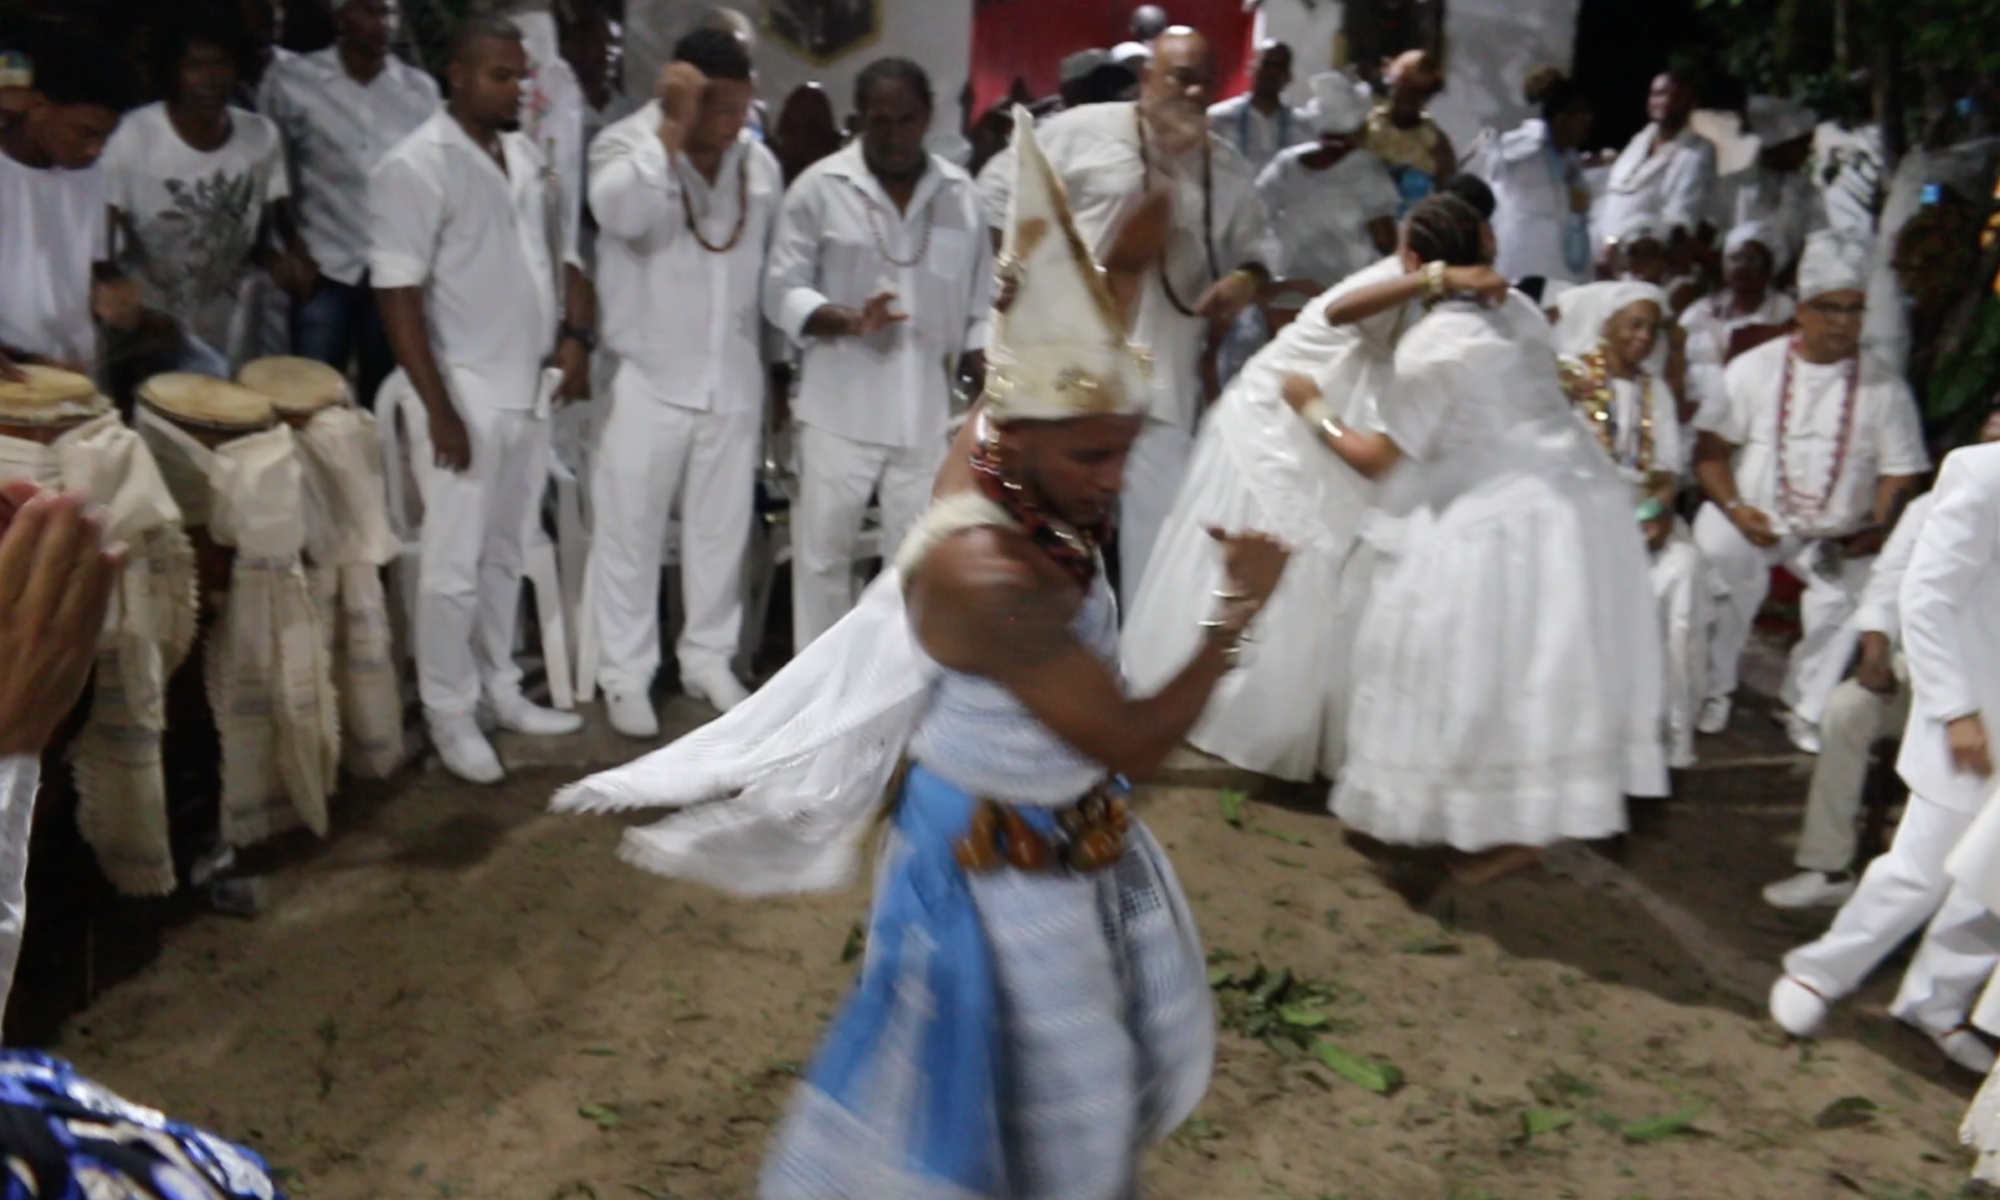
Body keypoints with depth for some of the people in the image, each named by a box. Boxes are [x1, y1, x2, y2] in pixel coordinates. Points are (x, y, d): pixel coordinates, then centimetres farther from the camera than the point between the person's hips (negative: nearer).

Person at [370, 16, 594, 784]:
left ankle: (501, 690, 29)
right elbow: (398, 297, -15)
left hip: (529, 391, 7)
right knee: (455, 566, 1)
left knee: (506, 555, 16)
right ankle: (449, 716, 14)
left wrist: (574, 336, 6)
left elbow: (559, 252, 21)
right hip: (465, 394, -6)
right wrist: (439, 410, -18)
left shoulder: (525, 156, 9)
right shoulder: (416, 168, -12)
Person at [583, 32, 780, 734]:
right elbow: (621, 214, -29)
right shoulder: (627, 145, -7)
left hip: (735, 380, 4)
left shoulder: (761, 164, 6)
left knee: (722, 529, 11)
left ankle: (709, 658, 26)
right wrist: (673, 127, -28)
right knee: (630, 530, 4)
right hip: (650, 378, -4)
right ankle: (626, 674, 16)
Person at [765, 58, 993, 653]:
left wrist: (985, 368, -1)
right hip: (842, 407, -2)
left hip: (927, 409, 2)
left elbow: (981, 305, 13)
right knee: (825, 549, 5)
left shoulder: (961, 194, 7)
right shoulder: (820, 188, -1)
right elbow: (782, 292, -2)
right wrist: (848, 320, -19)